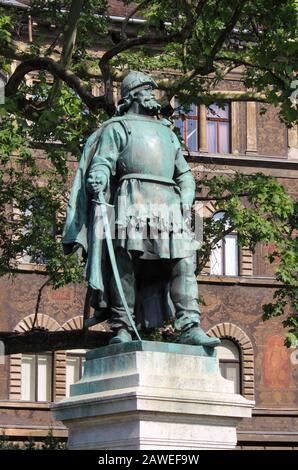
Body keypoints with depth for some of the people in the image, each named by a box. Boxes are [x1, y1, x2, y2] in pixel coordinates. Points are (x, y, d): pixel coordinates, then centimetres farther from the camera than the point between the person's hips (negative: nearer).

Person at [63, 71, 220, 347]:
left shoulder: (167, 132, 32)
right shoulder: (116, 127, 16)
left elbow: (185, 174, 30)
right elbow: (102, 162, 2)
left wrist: (186, 199, 9)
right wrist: (98, 180, -22)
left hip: (169, 203, 5)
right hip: (132, 200, -5)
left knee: (184, 262, -9)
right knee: (124, 264, -13)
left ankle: (190, 328, -15)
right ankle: (122, 329, -13)